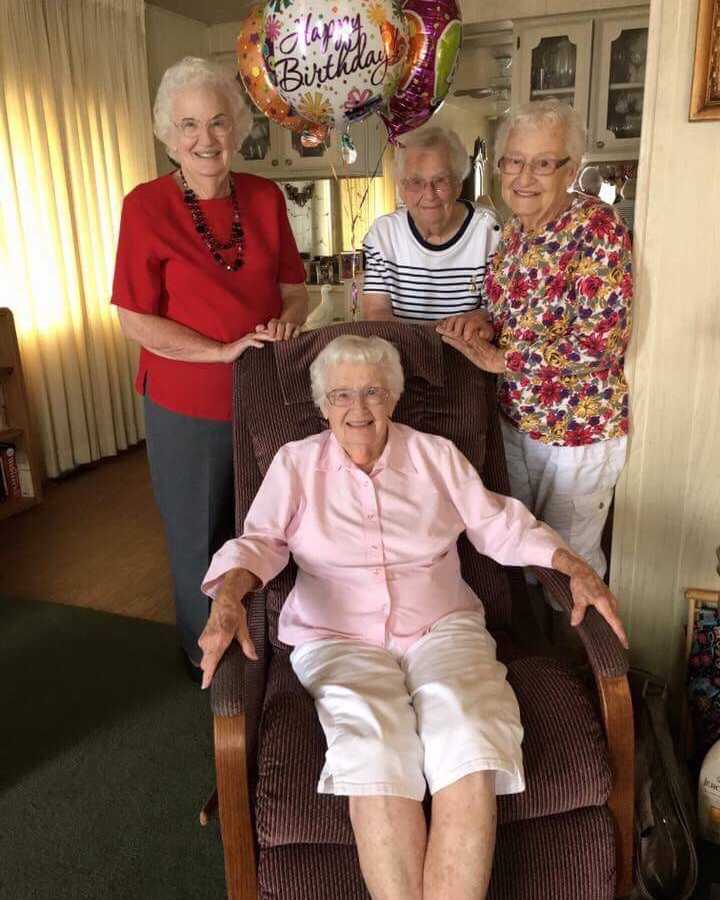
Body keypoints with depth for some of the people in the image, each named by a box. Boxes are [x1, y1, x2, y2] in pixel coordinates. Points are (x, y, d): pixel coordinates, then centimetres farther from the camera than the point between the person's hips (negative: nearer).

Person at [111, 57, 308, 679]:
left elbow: (294, 287, 10)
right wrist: (226, 350, -20)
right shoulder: (146, 206, -10)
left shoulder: (266, 198, 2)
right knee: (201, 540, 14)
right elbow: (135, 321, -12)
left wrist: (287, 321, -12)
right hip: (188, 406, -3)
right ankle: (208, 661, 40)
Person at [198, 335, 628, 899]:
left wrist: (575, 567, -3)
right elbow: (260, 541, 1)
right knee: (374, 751, -31)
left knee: (470, 743, -28)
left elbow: (499, 525, 12)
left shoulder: (437, 455, 12)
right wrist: (228, 598, -20)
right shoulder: (296, 463, 10)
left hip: (442, 627, 1)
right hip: (339, 637, -1)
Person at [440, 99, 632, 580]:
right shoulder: (513, 230, 3)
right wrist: (479, 322, -4)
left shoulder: (596, 227, -19)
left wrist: (502, 359, -20)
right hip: (516, 416, 7)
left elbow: (603, 340, -25)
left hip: (579, 426, -7)